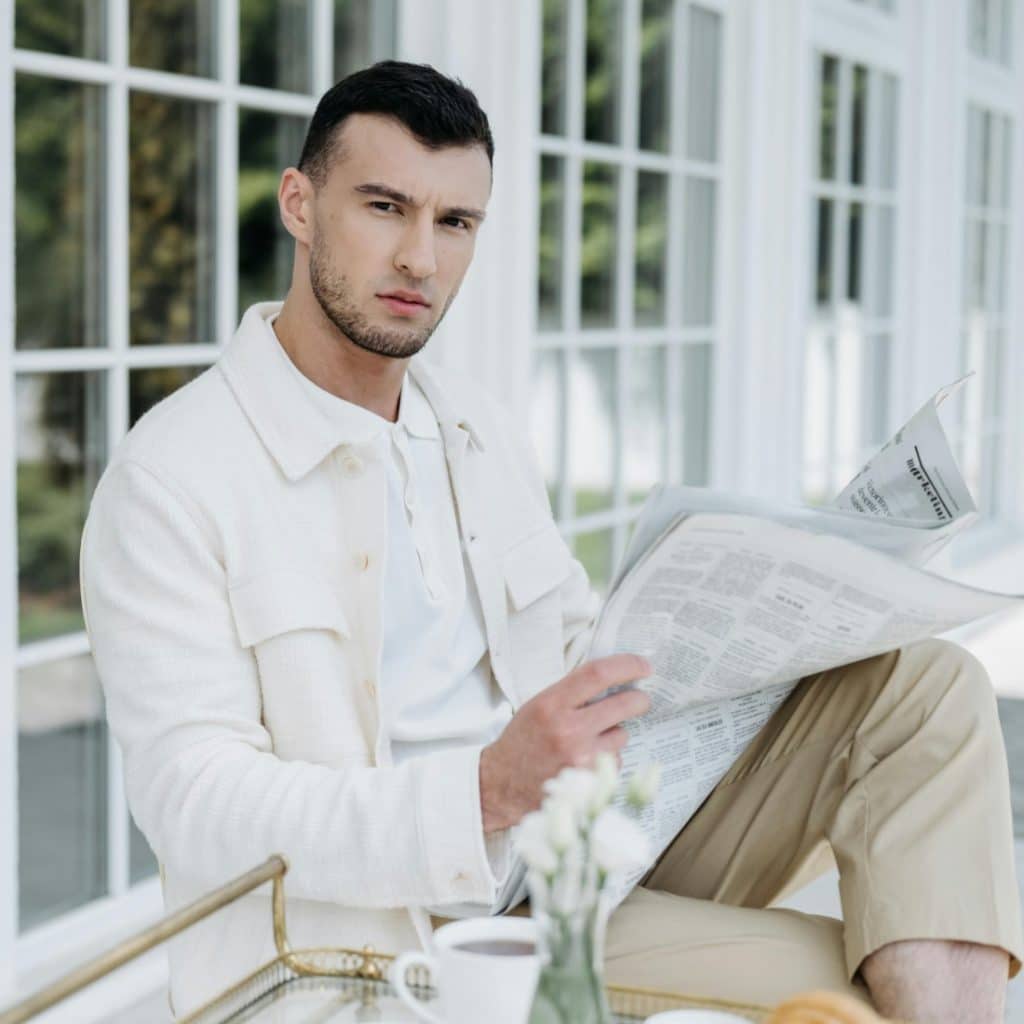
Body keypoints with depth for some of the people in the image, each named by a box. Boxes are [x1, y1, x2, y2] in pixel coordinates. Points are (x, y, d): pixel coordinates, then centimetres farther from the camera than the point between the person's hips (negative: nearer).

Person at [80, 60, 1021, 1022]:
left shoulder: (486, 435, 15)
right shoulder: (169, 480, -9)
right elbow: (195, 806, -16)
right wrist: (485, 793, -30)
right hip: (392, 933, -7)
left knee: (919, 684, -8)